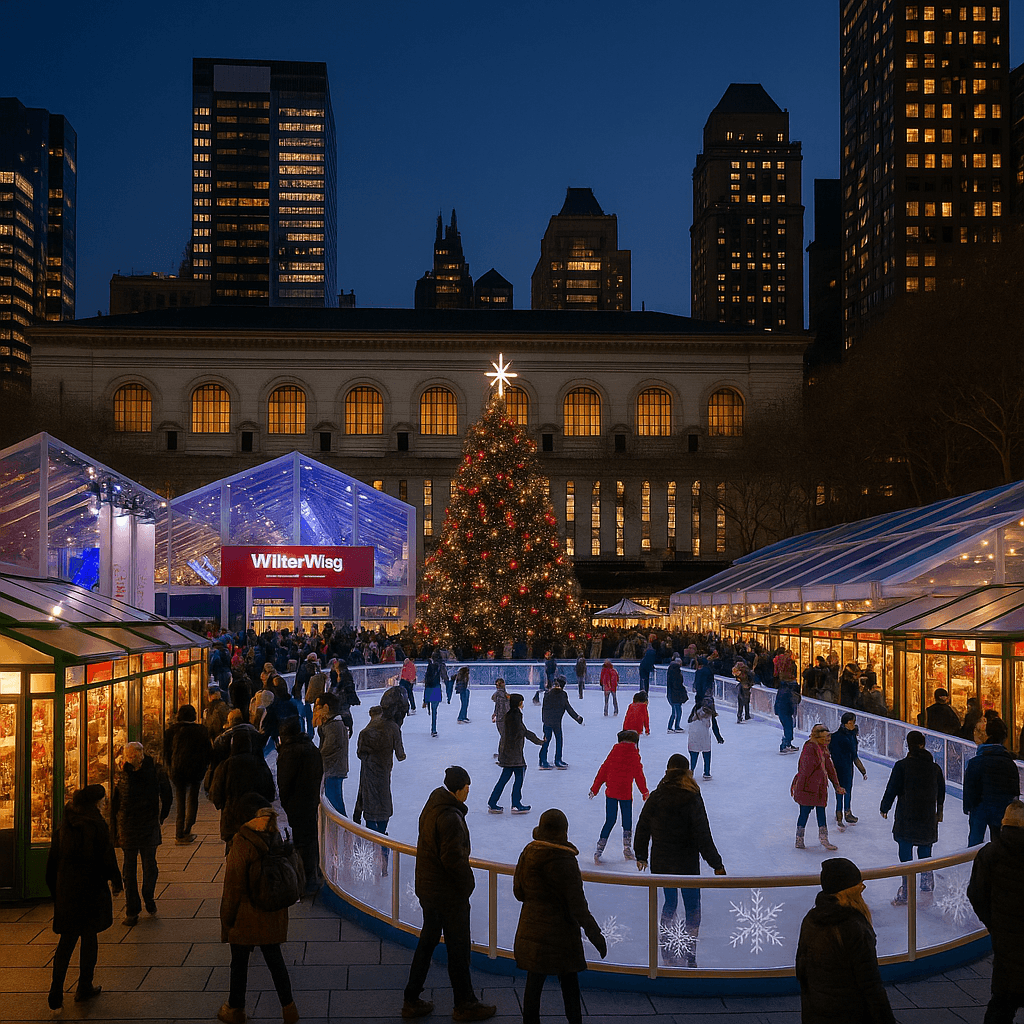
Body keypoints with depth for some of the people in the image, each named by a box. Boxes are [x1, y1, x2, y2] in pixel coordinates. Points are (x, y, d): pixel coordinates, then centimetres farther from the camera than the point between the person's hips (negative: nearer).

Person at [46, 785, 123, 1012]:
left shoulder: (62, 828, 1)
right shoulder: (96, 826, -15)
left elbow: (53, 861, 6)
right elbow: (107, 857, -12)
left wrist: (55, 891, 16)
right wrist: (116, 881, 4)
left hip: (65, 889, 4)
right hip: (91, 889, -4)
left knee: (66, 941, 12)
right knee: (89, 937, 12)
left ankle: (56, 993, 8)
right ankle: (84, 987, 21)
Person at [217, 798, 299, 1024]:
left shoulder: (243, 843, -24)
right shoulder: (276, 837, -3)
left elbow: (233, 886, -17)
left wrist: (226, 918, -6)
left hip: (246, 917, -6)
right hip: (272, 914, 6)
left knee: (239, 963, 12)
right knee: (274, 959, 17)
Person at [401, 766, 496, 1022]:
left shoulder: (432, 805, 3)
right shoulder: (450, 817, -26)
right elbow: (453, 858, -26)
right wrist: (467, 881, -10)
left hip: (426, 888, 9)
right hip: (449, 893, -9)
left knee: (427, 941, 19)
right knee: (458, 947, 6)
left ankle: (412, 1001, 27)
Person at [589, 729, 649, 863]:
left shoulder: (614, 751, 4)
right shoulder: (633, 754, -7)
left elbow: (603, 770, 7)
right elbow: (639, 775, -4)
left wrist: (594, 789, 14)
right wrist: (645, 793, 9)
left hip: (610, 792, 4)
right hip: (625, 793, -4)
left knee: (609, 821, 11)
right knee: (627, 822, 12)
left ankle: (599, 850, 4)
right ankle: (627, 850, 21)